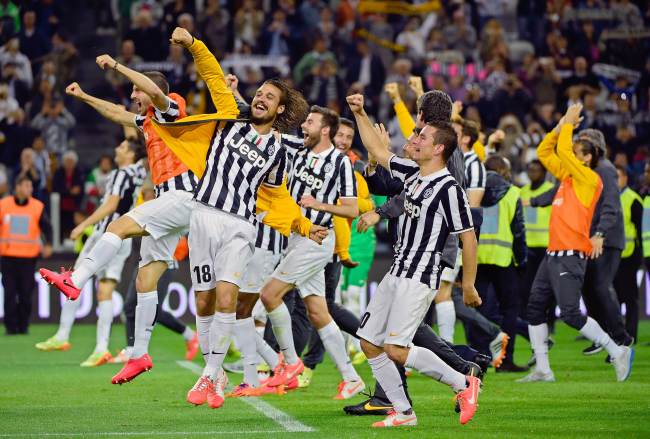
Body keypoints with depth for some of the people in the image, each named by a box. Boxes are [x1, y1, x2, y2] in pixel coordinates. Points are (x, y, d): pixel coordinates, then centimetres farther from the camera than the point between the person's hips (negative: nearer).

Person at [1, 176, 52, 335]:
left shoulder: (38, 207, 1)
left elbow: (46, 226, 2)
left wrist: (48, 244, -12)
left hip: (29, 256, 0)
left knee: (26, 293, 1)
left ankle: (23, 325, 11)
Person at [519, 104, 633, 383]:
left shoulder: (590, 179, -7)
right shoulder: (566, 176, 17)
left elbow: (564, 151, -15)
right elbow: (544, 152, 23)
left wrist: (568, 124, -3)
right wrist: (561, 127, 14)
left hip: (571, 255, -9)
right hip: (553, 253, 9)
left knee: (570, 313, -14)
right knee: (535, 308, 4)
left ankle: (618, 352, -3)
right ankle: (542, 369, 7)